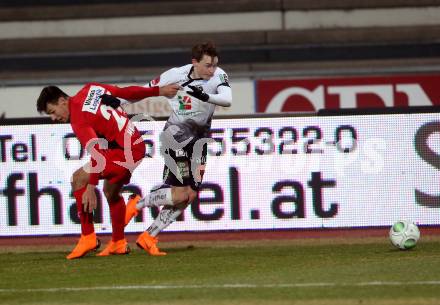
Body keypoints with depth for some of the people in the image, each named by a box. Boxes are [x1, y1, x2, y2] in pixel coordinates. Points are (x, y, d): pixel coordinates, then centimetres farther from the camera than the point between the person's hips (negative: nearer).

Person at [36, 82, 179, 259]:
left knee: (79, 179, -11)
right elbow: (127, 93, 10)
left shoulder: (79, 120, -18)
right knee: (111, 191, 25)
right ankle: (119, 244, 36)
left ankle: (88, 237, -9)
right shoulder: (89, 89, 6)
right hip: (137, 145, 10)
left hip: (124, 151, -10)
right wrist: (158, 91, 19)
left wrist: (91, 188, -32)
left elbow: (96, 152, -28)